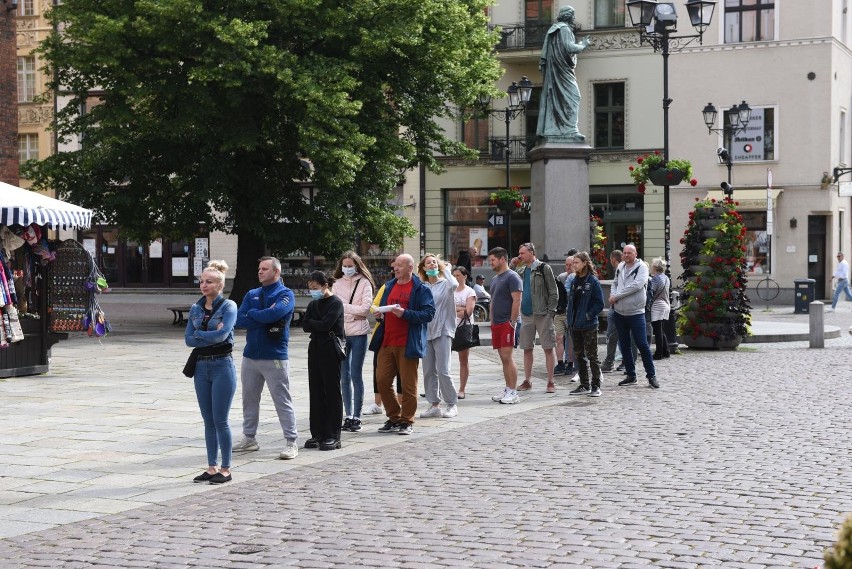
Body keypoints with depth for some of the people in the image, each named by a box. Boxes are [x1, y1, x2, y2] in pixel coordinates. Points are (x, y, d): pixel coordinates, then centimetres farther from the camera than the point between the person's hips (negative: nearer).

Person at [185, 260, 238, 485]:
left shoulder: (228, 306, -6)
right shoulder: (195, 309, 10)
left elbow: (222, 335, -20)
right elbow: (188, 339, 2)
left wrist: (199, 335, -8)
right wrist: (211, 335, -10)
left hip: (222, 366, -6)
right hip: (201, 367, 6)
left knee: (220, 421, -3)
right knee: (208, 421, 10)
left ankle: (225, 469, 6)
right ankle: (212, 467, 16)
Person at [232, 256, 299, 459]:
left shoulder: (285, 294, -4)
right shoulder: (251, 295, 12)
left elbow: (275, 312, -24)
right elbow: (239, 320, -1)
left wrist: (252, 314, -9)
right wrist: (265, 317, -12)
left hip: (275, 357, -6)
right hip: (251, 355, 6)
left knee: (283, 401, -3)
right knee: (249, 399, 13)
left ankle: (291, 443, 2)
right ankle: (249, 439, 25)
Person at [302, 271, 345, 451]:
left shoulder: (336, 303, -7)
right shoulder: (313, 303, 15)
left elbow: (326, 324, -19)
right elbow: (305, 326, 6)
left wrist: (312, 322, -2)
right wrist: (319, 325, -9)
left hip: (331, 351, -7)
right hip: (315, 349, 7)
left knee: (332, 393, -3)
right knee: (316, 392, 8)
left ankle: (333, 436, -1)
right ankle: (318, 434, 13)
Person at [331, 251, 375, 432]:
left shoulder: (364, 283, 0)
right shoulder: (337, 284, 9)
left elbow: (365, 308, -9)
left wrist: (343, 307, -8)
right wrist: (353, 313, -8)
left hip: (358, 333, -4)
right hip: (340, 333, 4)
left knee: (356, 375, -3)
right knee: (344, 376, 6)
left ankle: (357, 416, 2)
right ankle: (348, 415, 13)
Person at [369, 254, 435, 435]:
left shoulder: (420, 289, -4)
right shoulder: (389, 286, 17)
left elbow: (428, 313, -12)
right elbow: (381, 307, 27)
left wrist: (405, 313, -21)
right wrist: (380, 315, 4)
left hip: (407, 344, -6)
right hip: (387, 343, 7)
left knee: (408, 384, 0)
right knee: (382, 381, 5)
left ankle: (407, 422, 11)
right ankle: (394, 418, 19)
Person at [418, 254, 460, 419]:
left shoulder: (445, 284, 0)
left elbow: (454, 284, -23)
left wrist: (446, 269, -8)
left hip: (443, 331, -4)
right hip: (426, 331, 4)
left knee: (443, 370, -9)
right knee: (428, 371, 5)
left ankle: (452, 404, 4)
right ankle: (434, 405, 14)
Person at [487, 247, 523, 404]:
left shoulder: (512, 277, -9)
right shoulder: (495, 279, 19)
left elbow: (517, 301, -15)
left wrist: (512, 322, -18)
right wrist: (492, 321, 16)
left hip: (507, 323, -9)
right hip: (496, 324, 9)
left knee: (507, 356, -11)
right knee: (503, 357, 10)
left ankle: (513, 392, -9)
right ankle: (508, 389, 15)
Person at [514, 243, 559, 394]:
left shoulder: (544, 268, -4)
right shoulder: (520, 271, 13)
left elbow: (553, 293, -7)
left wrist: (550, 312, -11)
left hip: (542, 315, -6)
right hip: (526, 315, 6)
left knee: (548, 348, -3)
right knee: (527, 349, 9)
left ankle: (551, 382, 0)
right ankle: (527, 381, 17)